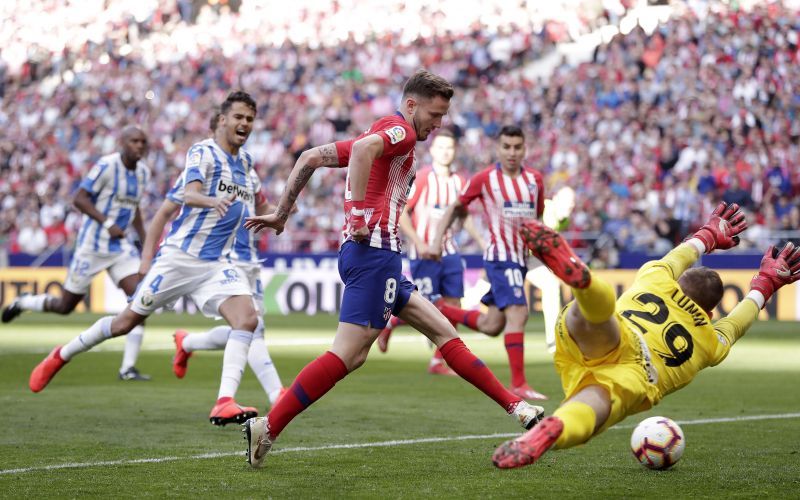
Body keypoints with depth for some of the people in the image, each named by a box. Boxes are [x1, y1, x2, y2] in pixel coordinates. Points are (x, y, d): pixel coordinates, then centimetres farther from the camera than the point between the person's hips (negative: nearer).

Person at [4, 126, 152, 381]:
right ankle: (20, 304, 36)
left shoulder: (143, 172, 7)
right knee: (66, 305, 5)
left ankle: (128, 367, -11)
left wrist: (145, 240, 15)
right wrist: (108, 223, -27)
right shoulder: (107, 166, -16)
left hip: (120, 246, 6)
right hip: (92, 245, -6)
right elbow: (79, 198, -18)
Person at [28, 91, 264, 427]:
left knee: (247, 319, -20)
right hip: (180, 256, -5)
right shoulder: (202, 152, -9)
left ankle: (224, 404, -28)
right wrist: (212, 202, -48)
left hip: (216, 264, 5)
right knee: (128, 320, 5)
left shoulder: (245, 160, 13)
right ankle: (61, 356, 29)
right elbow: (189, 195, -29)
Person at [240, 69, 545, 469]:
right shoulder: (399, 129, -3)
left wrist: (281, 214, 21)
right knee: (346, 355, -14)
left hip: (370, 254, 11)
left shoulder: (381, 134, 24)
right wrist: (359, 213, -25)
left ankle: (515, 408, 13)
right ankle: (267, 429, -15)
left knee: (442, 331, 11)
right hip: (375, 251, -11)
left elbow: (310, 158, 22)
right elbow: (362, 148, -26)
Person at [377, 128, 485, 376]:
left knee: (452, 307, 0)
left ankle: (439, 361, 10)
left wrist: (480, 240, 12)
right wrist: (419, 243, -19)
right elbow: (400, 213, -10)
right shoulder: (421, 178, -9)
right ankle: (388, 323, 23)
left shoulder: (458, 181, 8)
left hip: (449, 252, 6)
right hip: (425, 254, -6)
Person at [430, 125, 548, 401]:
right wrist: (437, 240, -1)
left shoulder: (534, 179, 8)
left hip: (521, 258, 6)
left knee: (491, 325, 7)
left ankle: (439, 311, 28)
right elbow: (455, 208, 6)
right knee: (517, 312, -20)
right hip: (500, 256, -6)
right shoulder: (485, 179, -4)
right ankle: (518, 383, -18)